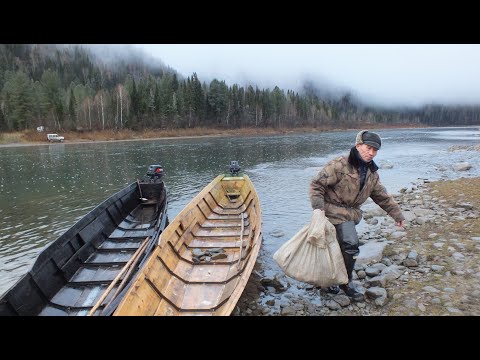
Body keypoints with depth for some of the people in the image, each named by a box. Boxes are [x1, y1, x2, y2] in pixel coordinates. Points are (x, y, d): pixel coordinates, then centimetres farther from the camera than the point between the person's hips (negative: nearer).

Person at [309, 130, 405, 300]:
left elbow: (382, 196, 19)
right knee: (351, 246, -15)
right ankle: (346, 282, 7)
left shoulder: (372, 173, 8)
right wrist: (318, 209, -25)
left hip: (351, 214, 8)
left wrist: (397, 214, 19)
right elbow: (317, 184, -18)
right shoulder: (339, 165, -18)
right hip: (335, 211, -8)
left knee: (339, 247, 14)